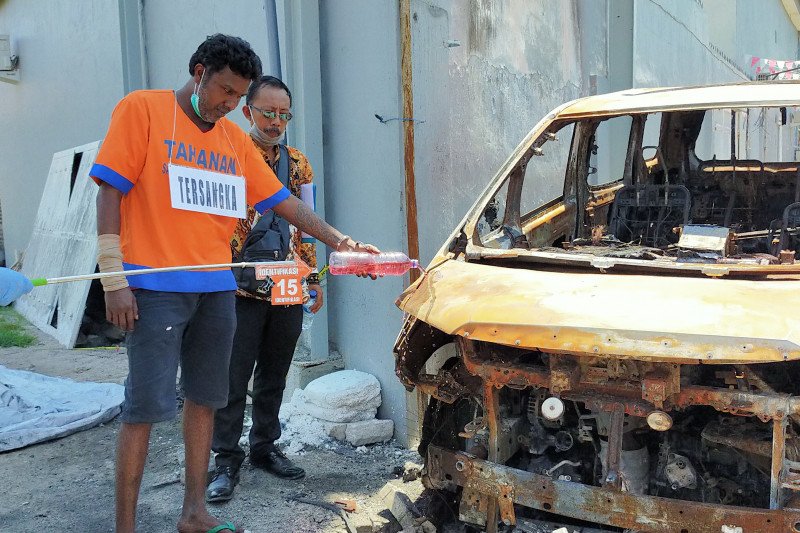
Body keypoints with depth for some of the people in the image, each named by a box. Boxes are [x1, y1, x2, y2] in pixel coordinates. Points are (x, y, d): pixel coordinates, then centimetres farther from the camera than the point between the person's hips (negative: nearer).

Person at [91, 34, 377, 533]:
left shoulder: (235, 138, 14)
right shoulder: (142, 109, -2)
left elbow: (284, 201, 15)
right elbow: (111, 191, -7)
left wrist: (340, 240, 6)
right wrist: (114, 278, -13)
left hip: (216, 288, 6)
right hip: (156, 287, -6)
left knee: (204, 398, 11)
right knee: (144, 407, -4)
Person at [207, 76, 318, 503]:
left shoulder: (298, 163, 11)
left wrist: (313, 277, 12)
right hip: (242, 289, -5)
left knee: (274, 377, 15)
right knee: (234, 379, 0)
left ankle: (265, 447, 29)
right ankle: (227, 461, 12)